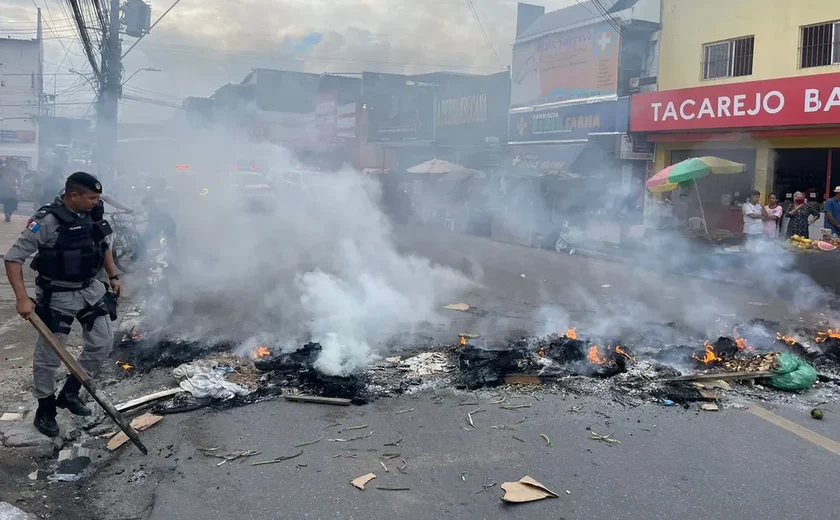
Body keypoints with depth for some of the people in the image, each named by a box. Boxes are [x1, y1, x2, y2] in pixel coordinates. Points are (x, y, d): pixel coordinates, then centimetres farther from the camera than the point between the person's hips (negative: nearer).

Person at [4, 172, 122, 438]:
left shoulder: (93, 214, -3)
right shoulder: (47, 220, -21)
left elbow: (103, 245, 18)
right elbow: (13, 258, -19)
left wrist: (113, 276, 15)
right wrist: (22, 299, -26)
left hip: (91, 289, 6)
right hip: (57, 296, -6)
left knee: (102, 343, 9)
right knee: (49, 356, 5)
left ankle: (69, 393, 28)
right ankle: (45, 409, 24)